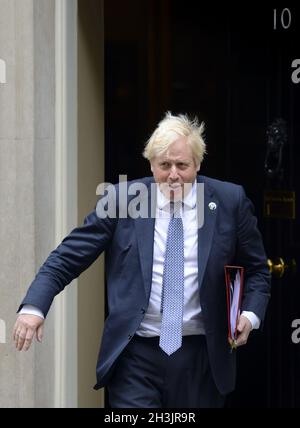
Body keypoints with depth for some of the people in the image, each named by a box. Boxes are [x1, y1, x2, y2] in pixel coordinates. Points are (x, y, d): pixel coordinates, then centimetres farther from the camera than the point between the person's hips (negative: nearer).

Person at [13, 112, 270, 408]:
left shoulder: (230, 201, 1)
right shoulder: (121, 199, -1)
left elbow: (256, 269, 11)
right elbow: (68, 257, -1)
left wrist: (250, 314, -8)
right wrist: (33, 306, -14)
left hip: (201, 357, 1)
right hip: (136, 356, -1)